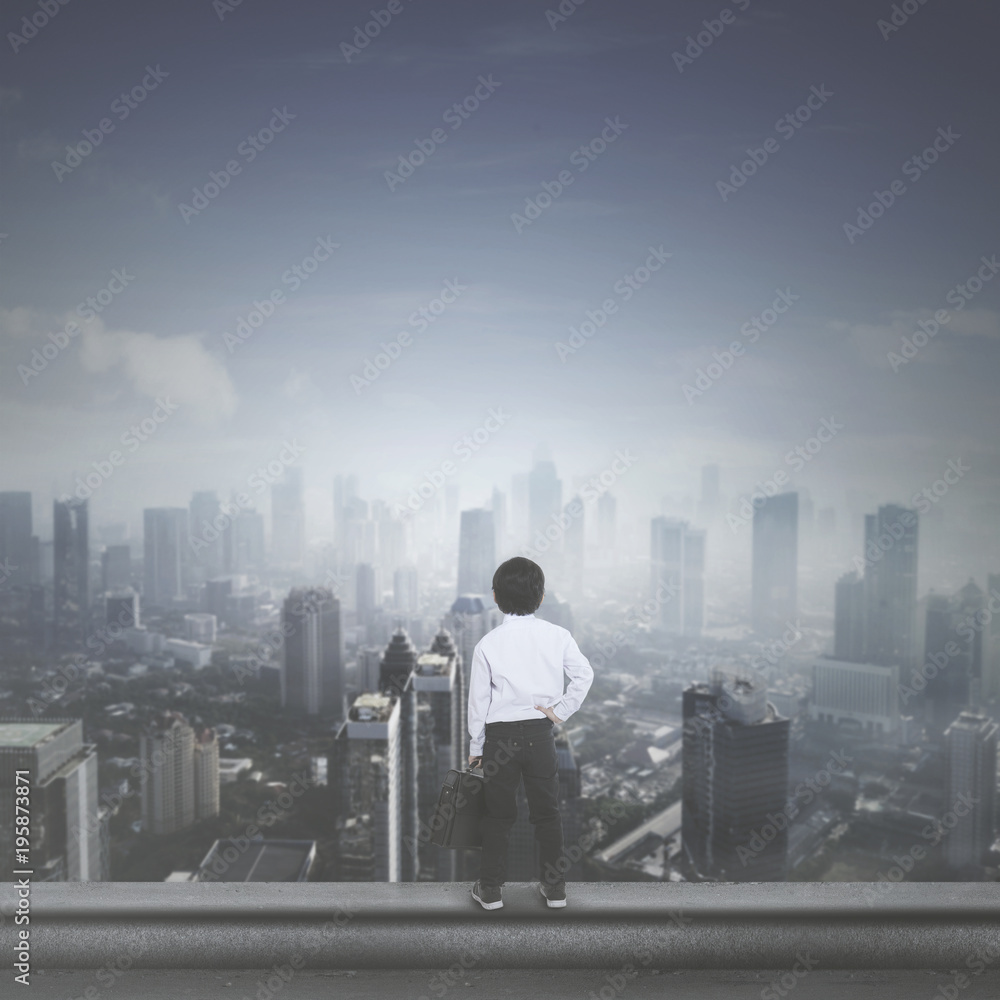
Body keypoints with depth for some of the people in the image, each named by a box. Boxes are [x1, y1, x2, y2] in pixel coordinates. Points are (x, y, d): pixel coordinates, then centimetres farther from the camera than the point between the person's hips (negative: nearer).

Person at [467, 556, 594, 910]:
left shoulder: (487, 644, -8)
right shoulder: (557, 635, -5)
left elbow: (478, 700, -3)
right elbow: (584, 674, -7)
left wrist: (476, 747, 6)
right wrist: (561, 710, 0)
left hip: (500, 735, -1)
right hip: (541, 734, 1)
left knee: (498, 814, 11)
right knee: (547, 811, 14)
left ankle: (491, 889, 20)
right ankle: (554, 887, 23)